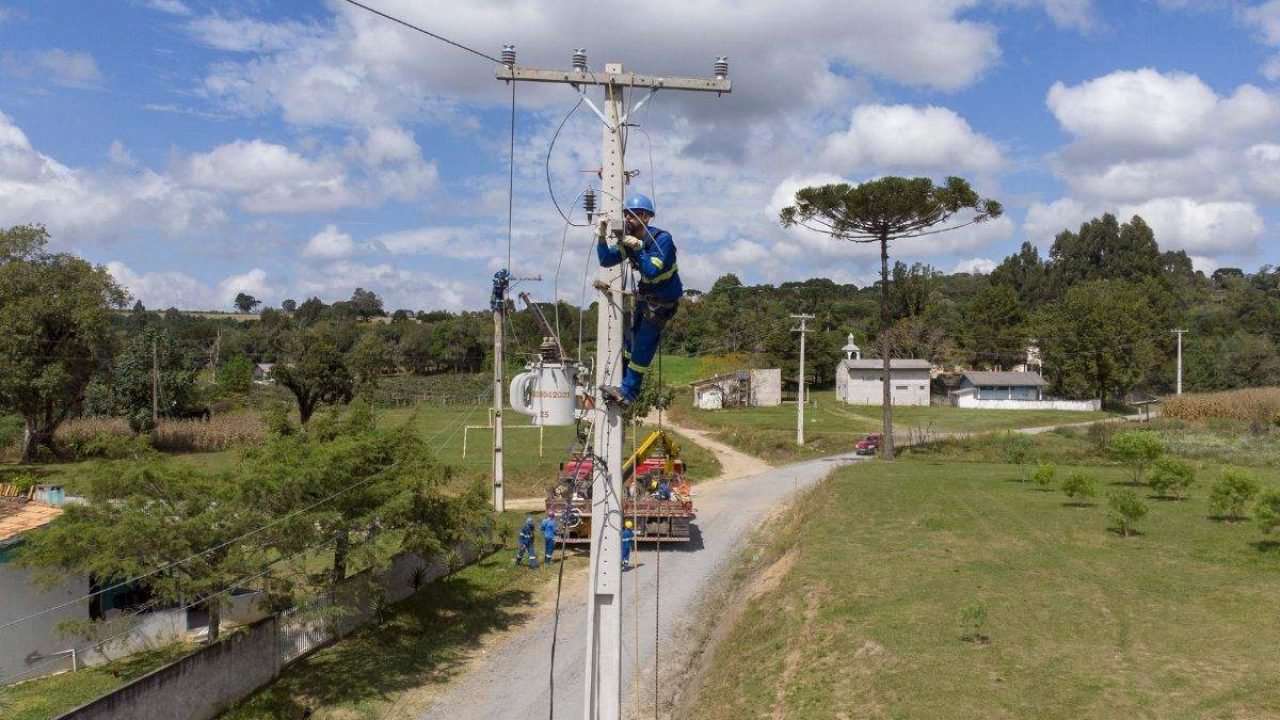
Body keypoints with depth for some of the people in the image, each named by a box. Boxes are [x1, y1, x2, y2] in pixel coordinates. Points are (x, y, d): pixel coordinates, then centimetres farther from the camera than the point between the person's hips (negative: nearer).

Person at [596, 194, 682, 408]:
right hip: (644, 295, 8)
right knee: (632, 338, 14)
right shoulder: (629, 239, -2)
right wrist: (601, 236, -17)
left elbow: (652, 272, -33)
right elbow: (606, 260, -5)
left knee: (643, 344, -8)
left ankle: (628, 392, -3)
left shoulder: (662, 239, -24)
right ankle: (624, 383, 27)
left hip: (663, 300, -8)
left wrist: (638, 248, -38)